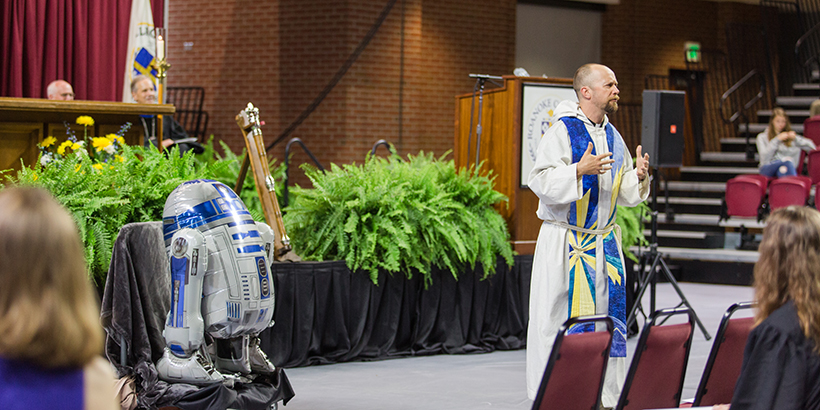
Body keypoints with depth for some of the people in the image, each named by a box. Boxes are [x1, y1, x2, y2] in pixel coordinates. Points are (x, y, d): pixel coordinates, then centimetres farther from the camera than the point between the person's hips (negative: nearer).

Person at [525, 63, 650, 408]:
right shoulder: (562, 132, -9)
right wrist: (579, 170, -26)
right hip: (566, 243, -6)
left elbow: (625, 194, 17)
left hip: (604, 243, 7)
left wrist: (638, 176, -3)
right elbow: (540, 180, -16)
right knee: (558, 318, -4)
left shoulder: (613, 137, 12)